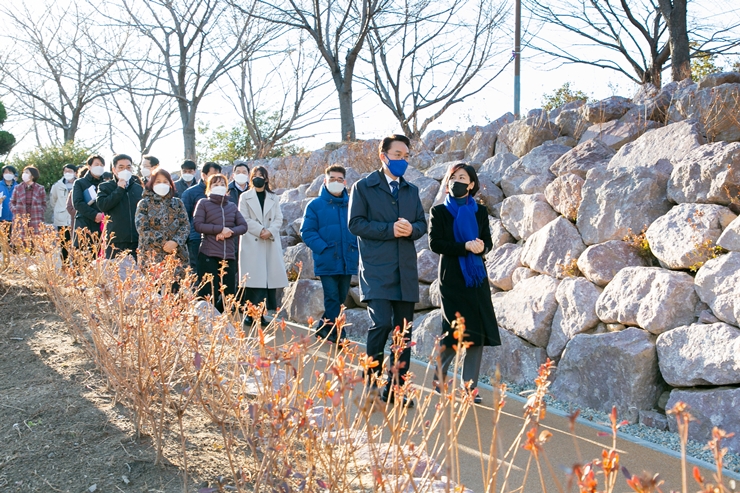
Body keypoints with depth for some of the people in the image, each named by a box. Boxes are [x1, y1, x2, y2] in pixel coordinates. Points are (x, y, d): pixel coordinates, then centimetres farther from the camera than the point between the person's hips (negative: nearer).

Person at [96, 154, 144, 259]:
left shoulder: (139, 188, 14)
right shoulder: (105, 187, 8)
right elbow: (102, 205, -10)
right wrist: (119, 189, -7)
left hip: (136, 241, 2)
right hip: (115, 241, -2)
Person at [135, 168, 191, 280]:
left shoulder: (177, 203, 14)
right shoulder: (144, 204, 7)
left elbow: (186, 225, 6)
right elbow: (142, 228, -4)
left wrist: (175, 242, -12)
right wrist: (163, 243, -11)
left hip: (177, 256, 2)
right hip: (152, 257, -2)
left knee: (177, 285, -5)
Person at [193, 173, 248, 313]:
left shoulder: (232, 206, 17)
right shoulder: (203, 203, 5)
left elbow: (243, 226, 10)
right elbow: (198, 225, -6)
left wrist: (231, 232, -9)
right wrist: (220, 229, -12)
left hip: (229, 254, 4)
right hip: (208, 254, -4)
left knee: (229, 293, 3)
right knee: (208, 293, -7)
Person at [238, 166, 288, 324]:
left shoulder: (274, 198, 17)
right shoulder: (245, 197, 9)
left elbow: (278, 219, 8)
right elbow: (244, 219, -2)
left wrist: (270, 231, -11)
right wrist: (260, 231, -13)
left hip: (271, 243, 3)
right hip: (252, 242, -3)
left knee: (270, 278, -2)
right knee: (253, 279, -8)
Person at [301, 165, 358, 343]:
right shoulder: (315, 205, -1)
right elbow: (307, 232, -4)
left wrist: (356, 248, -3)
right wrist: (323, 248, -15)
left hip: (348, 261, 4)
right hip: (327, 262, -4)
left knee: (340, 299, 11)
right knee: (332, 298, -6)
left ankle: (324, 330, 26)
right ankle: (336, 335, 1)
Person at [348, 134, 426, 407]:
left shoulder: (411, 190, 18)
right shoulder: (363, 187, 2)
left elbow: (422, 224, 15)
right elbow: (355, 223, -6)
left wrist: (411, 229, -8)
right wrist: (390, 229, -15)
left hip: (406, 271, 5)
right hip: (376, 269, -5)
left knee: (403, 330, 5)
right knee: (381, 323, -17)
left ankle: (395, 388, 14)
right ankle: (371, 377, 5)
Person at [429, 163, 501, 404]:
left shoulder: (480, 211, 11)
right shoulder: (439, 211, 3)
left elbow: (488, 242, 6)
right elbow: (435, 243, -8)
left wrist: (481, 247, -18)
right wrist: (465, 246, -20)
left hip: (477, 277, 3)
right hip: (452, 277, -3)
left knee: (477, 332, -2)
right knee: (455, 331, -7)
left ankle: (470, 387, 5)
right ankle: (439, 375, 19)